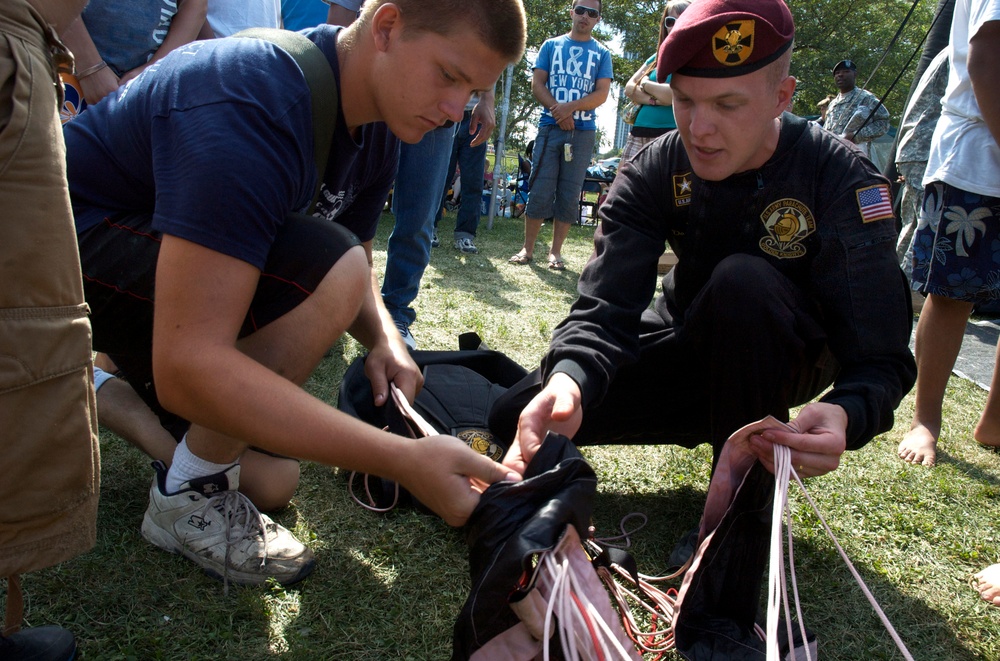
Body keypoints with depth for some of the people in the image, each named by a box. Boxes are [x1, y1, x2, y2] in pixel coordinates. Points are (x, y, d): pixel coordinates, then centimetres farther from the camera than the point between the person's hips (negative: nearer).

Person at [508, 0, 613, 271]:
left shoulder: (602, 53, 9)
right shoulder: (551, 46, 11)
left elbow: (602, 94, 0)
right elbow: (537, 84, 4)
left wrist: (571, 107, -16)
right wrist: (559, 111, -11)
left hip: (583, 132, 0)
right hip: (550, 127, 0)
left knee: (569, 195, 2)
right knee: (540, 190, -3)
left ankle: (555, 251, 9)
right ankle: (527, 248, 5)